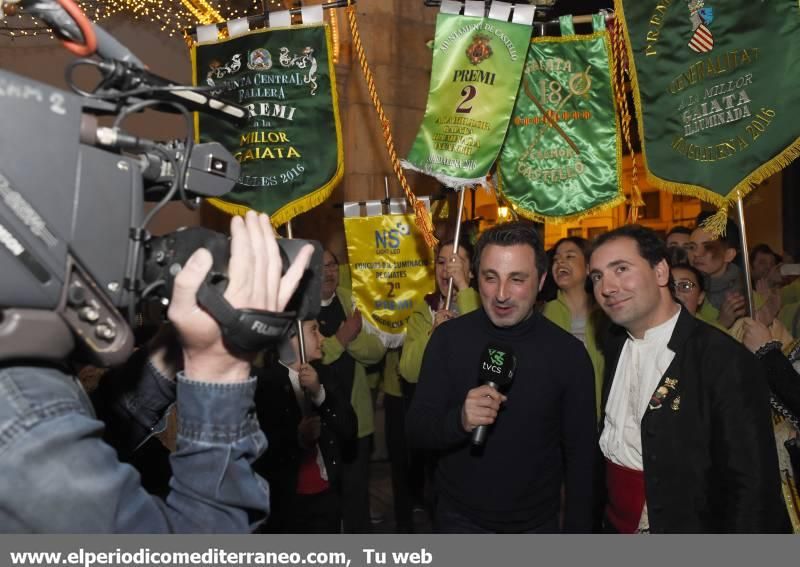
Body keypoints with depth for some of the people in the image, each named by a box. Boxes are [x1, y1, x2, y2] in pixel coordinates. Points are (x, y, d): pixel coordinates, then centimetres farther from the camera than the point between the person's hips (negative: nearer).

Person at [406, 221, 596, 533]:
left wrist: (577, 529, -4)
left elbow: (580, 454, -5)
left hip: (537, 524, 1)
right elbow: (415, 431, -13)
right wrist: (459, 420, -32)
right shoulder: (448, 338, -14)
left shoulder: (569, 352, -13)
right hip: (460, 520, 0)